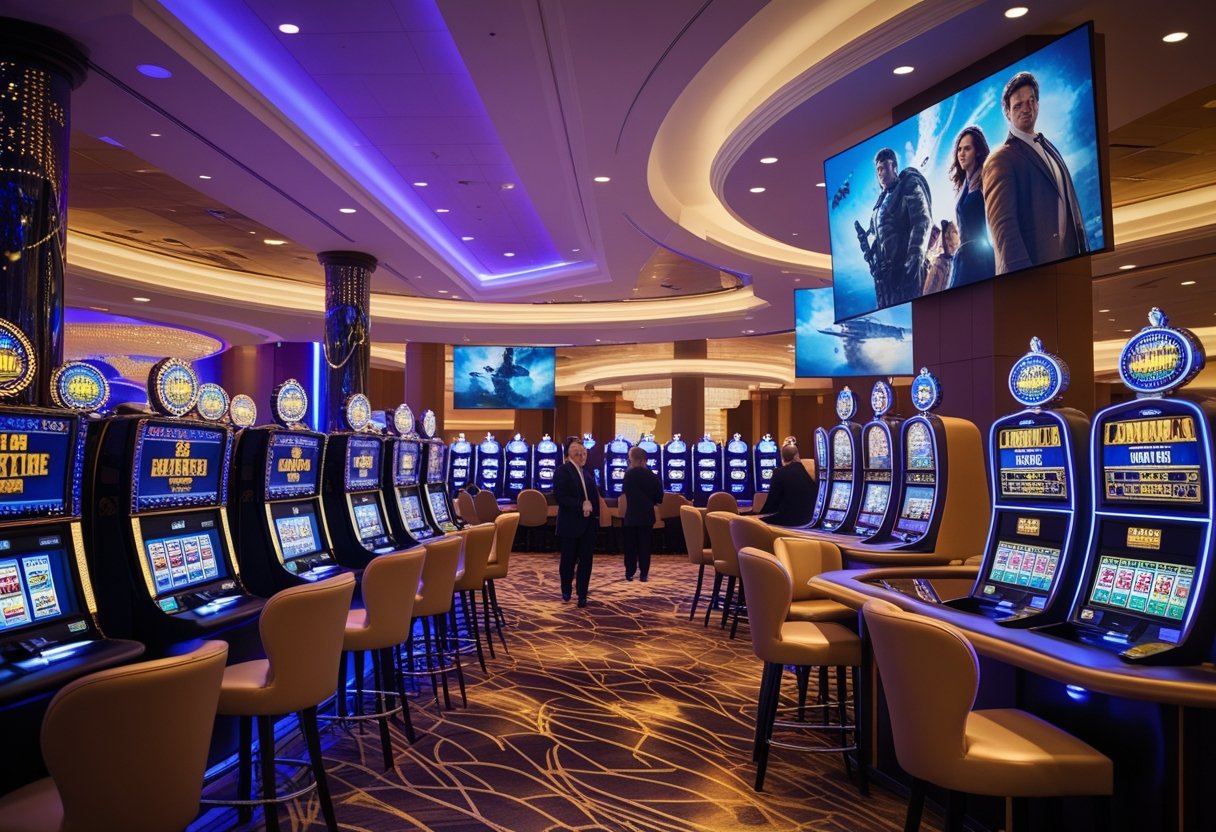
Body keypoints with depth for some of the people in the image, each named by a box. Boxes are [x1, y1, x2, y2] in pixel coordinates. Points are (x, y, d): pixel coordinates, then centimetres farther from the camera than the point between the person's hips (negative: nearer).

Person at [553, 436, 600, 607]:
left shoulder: (587, 471, 11)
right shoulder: (563, 470, -9)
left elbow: (593, 494, 13)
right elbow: (560, 496, -18)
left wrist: (590, 506, -7)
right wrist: (581, 505, -21)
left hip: (588, 523, 5)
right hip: (570, 523, -5)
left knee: (586, 560, 4)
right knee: (568, 559, 9)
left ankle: (582, 594, 12)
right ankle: (566, 591, 29)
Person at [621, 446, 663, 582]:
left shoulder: (630, 474, -10)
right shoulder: (652, 475, -2)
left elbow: (624, 491, 1)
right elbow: (659, 495, 1)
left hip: (632, 515, -2)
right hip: (647, 515, 2)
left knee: (630, 545, 7)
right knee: (645, 544, 6)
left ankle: (630, 573, 8)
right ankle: (644, 574, 4)